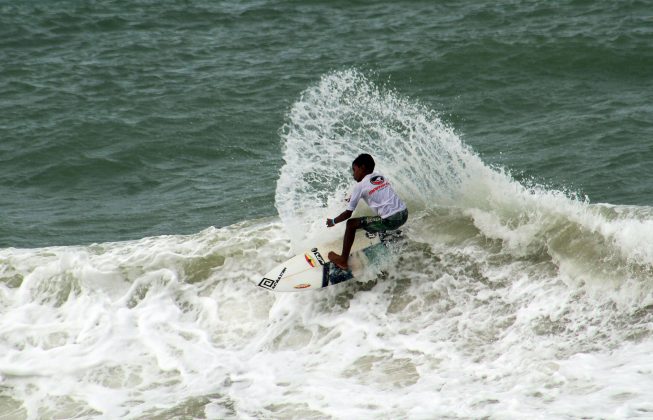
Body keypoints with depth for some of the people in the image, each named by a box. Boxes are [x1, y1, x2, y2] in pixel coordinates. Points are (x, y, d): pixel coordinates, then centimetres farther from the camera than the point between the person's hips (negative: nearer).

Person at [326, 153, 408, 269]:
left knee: (351, 224, 5)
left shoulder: (360, 186, -3)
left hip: (390, 221, -7)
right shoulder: (381, 177, 16)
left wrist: (333, 222, 18)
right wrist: (355, 197, 42)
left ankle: (343, 260, 10)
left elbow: (348, 213, 1)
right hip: (404, 214, 7)